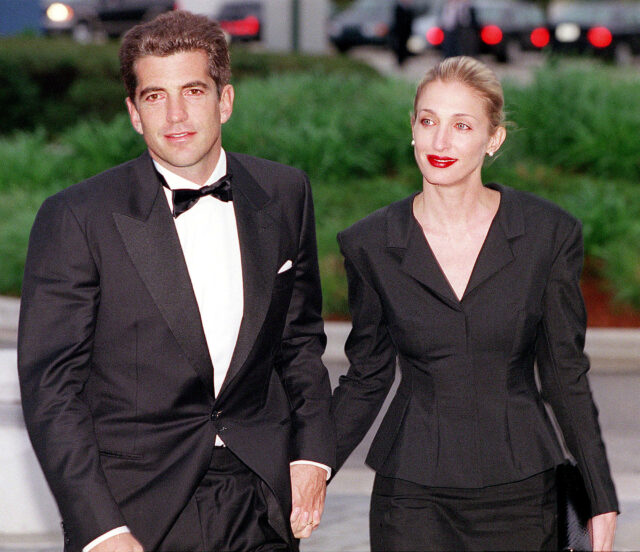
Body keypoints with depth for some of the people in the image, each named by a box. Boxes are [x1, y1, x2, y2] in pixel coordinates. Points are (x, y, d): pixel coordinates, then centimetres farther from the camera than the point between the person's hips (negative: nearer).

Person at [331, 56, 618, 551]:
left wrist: (602, 500, 3)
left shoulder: (550, 234, -3)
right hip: (412, 495, 0)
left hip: (521, 491, 0)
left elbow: (565, 373, 3)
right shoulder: (370, 245, -1)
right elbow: (367, 378, 7)